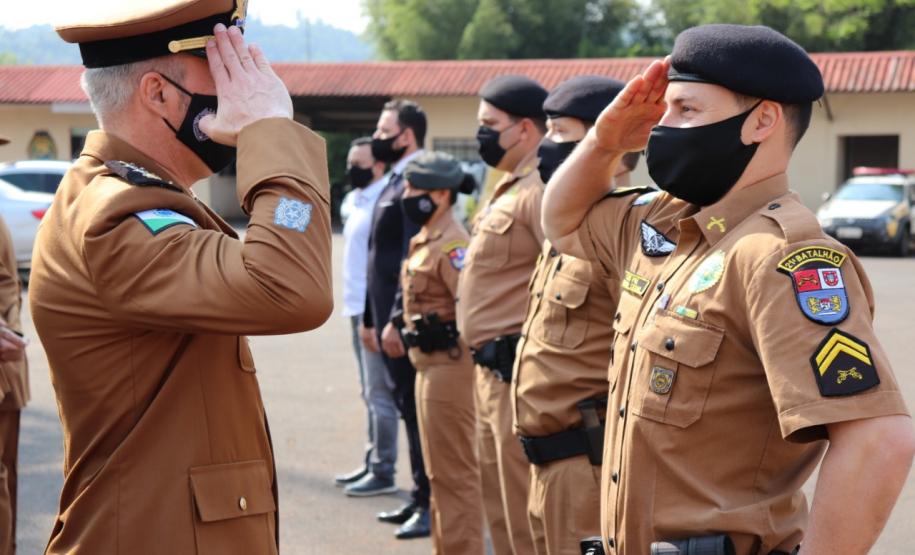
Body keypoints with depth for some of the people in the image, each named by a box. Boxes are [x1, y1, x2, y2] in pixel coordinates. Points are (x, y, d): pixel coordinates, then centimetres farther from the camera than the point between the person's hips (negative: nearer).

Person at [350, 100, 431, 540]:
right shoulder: (395, 182, 16)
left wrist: (398, 320, -24)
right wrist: (372, 317, 20)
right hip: (390, 317, 10)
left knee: (418, 410, -4)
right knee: (410, 409, 14)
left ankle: (430, 504, 3)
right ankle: (421, 498, 23)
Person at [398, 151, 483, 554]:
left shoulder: (452, 245, -18)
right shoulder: (424, 241, 13)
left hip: (449, 365, -10)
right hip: (428, 364, 10)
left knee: (455, 473, -3)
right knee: (439, 471, 18)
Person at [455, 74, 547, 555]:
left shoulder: (541, 191, -16)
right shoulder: (508, 189, 17)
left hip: (519, 373, -11)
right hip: (492, 370, 11)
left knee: (525, 514, -4)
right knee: (500, 505, 20)